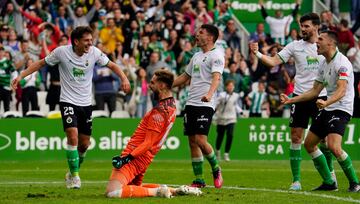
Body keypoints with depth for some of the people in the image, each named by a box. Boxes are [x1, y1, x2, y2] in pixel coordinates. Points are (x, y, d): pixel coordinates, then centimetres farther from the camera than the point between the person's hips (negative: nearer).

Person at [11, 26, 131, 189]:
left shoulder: (94, 52, -6)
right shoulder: (61, 52, -12)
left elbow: (111, 65, 7)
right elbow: (41, 63, 0)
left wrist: (124, 78, -11)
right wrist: (20, 76, -7)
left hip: (86, 103, 4)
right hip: (68, 101, -4)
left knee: (84, 143, 8)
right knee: (73, 137, -21)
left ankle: (73, 173, 33)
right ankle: (74, 176, -9)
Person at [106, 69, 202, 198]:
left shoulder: (159, 111, -18)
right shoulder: (172, 105, 9)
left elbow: (147, 144, -21)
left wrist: (127, 158, -24)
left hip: (135, 158, -10)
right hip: (144, 159, 10)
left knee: (112, 192, -21)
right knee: (135, 186, 31)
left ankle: (156, 192, -16)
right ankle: (173, 191, 17)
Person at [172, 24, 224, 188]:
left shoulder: (216, 55, -7)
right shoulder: (197, 56, 19)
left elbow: (216, 77, -21)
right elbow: (185, 76, 30)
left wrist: (209, 94, -39)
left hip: (205, 104, -8)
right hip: (191, 103, 8)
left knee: (201, 140, -16)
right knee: (192, 141, 4)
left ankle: (216, 169, 8)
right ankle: (199, 180, 9)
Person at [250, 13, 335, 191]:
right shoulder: (295, 46, 2)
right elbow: (273, 61, -3)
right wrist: (257, 53, -19)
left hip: (321, 96, 0)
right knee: (296, 138, -3)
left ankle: (330, 171, 28)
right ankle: (296, 180, 2)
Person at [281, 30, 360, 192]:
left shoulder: (342, 63, -17)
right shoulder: (323, 64, 12)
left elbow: (341, 91, -28)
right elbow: (315, 91, 19)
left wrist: (326, 102, -45)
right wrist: (292, 100, 16)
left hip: (342, 109, -10)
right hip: (327, 109, 10)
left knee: (333, 146, -26)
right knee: (309, 144, 9)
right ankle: (329, 182, 16)